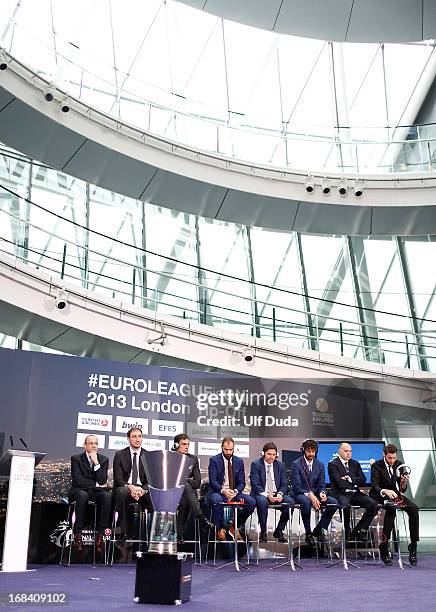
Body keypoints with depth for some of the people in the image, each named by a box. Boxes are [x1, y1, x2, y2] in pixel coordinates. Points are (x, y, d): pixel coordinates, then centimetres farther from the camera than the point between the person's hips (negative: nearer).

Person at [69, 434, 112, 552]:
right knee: (82, 495, -38)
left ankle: (100, 534, -28)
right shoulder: (76, 458, 2)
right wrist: (96, 484, -8)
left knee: (107, 496, -32)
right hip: (80, 490, -2)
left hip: (97, 491, 2)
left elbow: (102, 481, -4)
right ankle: (78, 534, -31)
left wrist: (96, 463, -11)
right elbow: (78, 480, -10)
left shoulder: (104, 460, 9)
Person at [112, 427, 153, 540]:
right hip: (125, 487, -1)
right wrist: (129, 486, -23)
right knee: (121, 492, -36)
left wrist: (143, 489, -19)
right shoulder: (120, 454, 6)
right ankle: (123, 532, -32)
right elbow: (118, 478, -2)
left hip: (142, 489, 1)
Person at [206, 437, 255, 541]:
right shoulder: (214, 460, -1)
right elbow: (212, 481, -9)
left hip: (234, 493, 4)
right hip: (217, 492, -4)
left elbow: (241, 483, 7)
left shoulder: (239, 462, 9)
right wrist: (223, 490, -27)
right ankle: (219, 529, -17)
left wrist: (235, 491, -16)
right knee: (216, 500, -39)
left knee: (252, 502, -20)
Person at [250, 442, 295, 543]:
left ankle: (278, 531, -7)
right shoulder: (256, 464, -3)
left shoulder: (280, 465, 9)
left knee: (290, 501, -23)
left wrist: (280, 494, -14)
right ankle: (263, 533, -21)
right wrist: (267, 495, -25)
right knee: (262, 501, -37)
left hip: (277, 494, 4)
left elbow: (284, 484, 7)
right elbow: (255, 484, -10)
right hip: (261, 494, -4)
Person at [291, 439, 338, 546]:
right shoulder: (296, 464, -7)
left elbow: (321, 485, 8)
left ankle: (318, 529, -4)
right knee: (306, 501, -39)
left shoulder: (320, 465, 8)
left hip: (315, 494, 5)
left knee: (334, 502, -19)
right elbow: (297, 486, -13)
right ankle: (308, 534, -25)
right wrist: (309, 495, -27)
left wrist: (322, 493, -16)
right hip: (300, 495, -5)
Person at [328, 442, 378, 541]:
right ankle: (347, 532, -14)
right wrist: (355, 483, -3)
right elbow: (340, 483, -11)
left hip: (354, 493, 6)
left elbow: (362, 480, 8)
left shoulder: (355, 464, 20)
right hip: (340, 494, -6)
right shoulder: (333, 464, 0)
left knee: (373, 504, -18)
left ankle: (358, 530, -6)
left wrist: (350, 479, -8)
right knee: (346, 505, -38)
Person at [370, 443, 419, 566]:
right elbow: (374, 487, -17)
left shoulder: (399, 465, 4)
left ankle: (413, 545, -14)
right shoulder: (376, 466, -9)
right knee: (391, 508, -36)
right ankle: (384, 545, -31)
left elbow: (402, 490, 4)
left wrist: (404, 483, -20)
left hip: (393, 494, 5)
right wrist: (385, 491, -37)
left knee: (414, 509, -21)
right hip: (379, 495, -5)